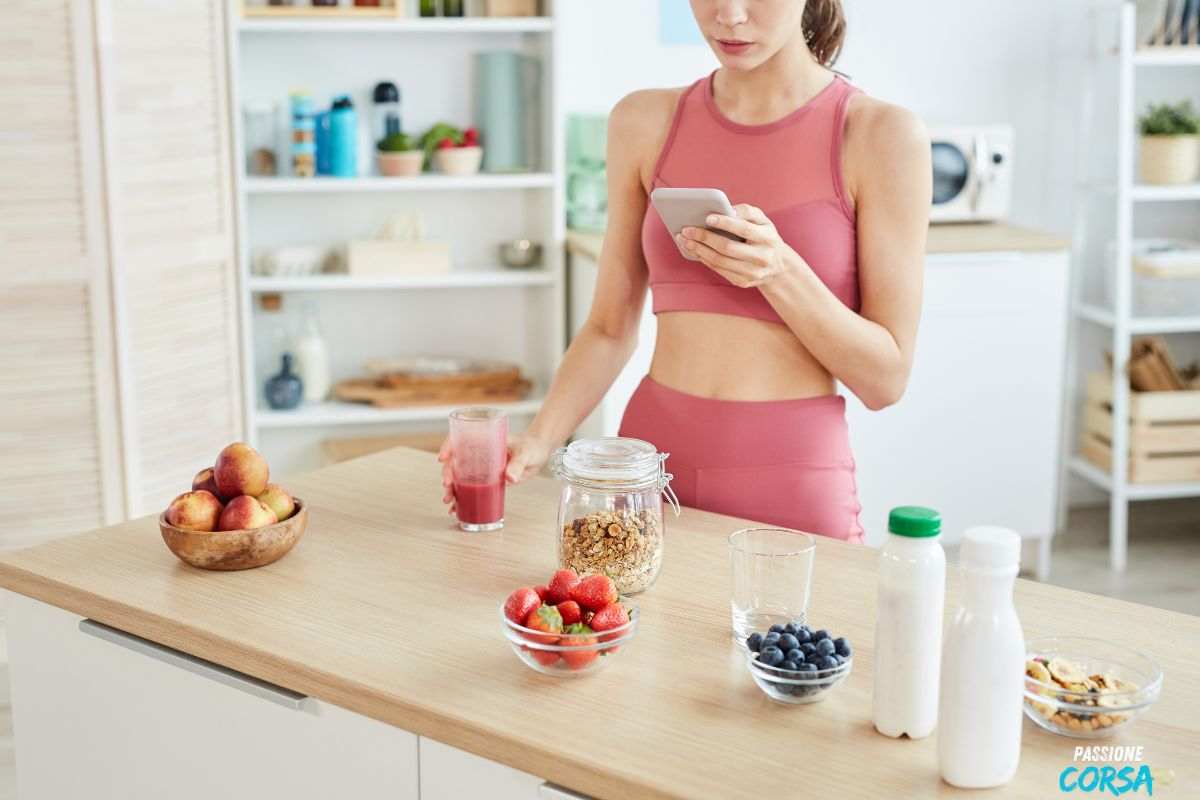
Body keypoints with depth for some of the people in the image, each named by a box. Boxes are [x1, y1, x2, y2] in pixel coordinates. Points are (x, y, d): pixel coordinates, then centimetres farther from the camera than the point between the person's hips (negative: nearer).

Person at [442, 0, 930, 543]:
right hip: (649, 459, 3)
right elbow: (610, 329, 7)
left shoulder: (881, 134, -7)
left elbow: (885, 379, -6)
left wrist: (779, 271, -21)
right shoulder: (645, 122, 3)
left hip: (792, 478, -3)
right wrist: (537, 442, -9)